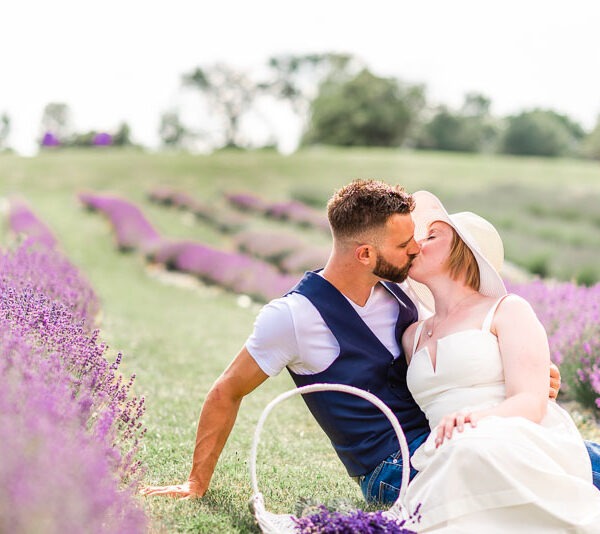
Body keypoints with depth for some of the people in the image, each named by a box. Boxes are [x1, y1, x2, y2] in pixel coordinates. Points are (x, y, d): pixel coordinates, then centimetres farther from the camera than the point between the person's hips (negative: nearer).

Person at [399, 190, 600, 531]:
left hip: (528, 448, -1)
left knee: (476, 451, -40)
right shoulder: (414, 336, 27)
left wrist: (477, 417, -25)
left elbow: (530, 403, -6)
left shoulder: (508, 310, 9)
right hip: (449, 459, 1)